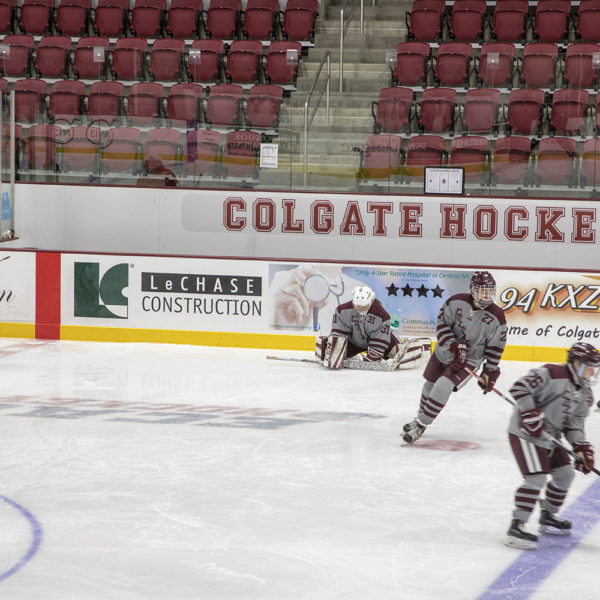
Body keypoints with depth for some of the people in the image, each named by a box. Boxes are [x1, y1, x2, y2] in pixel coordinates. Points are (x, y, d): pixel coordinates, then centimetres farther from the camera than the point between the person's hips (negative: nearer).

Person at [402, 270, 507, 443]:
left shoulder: (496, 317, -16)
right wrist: (453, 344, -21)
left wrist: (490, 373, -5)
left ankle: (421, 425, -8)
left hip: (470, 359, -3)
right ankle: (421, 416, 47)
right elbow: (442, 322, -8)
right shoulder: (457, 301, -17)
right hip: (444, 351, 3)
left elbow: (495, 347, -7)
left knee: (443, 386, -21)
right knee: (430, 384, 18)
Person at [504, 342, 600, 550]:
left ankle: (548, 517, 36)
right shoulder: (551, 375, -18)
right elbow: (519, 388, -24)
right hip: (525, 433, -9)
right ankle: (516, 528, -19)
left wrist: (582, 447, -7)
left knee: (565, 474, 16)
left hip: (549, 438, 9)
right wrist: (531, 414, -28)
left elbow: (575, 424, 8)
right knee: (536, 478, -20)